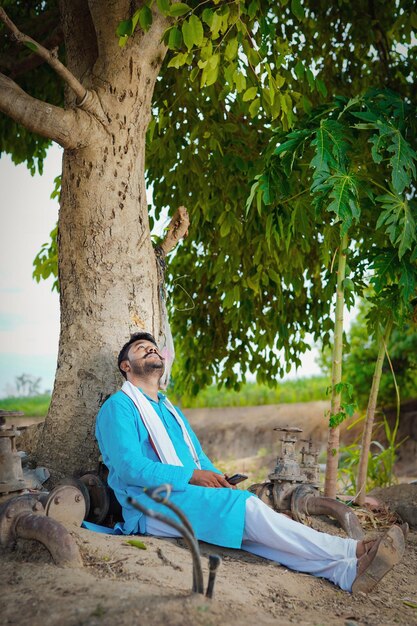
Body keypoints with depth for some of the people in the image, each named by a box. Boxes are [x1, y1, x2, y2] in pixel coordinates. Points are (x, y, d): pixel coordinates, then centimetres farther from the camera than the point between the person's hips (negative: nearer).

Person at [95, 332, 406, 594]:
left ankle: (347, 572, -36)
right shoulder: (119, 407, -1)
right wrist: (192, 476, -16)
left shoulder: (171, 411, 26)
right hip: (152, 508, -7)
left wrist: (222, 481, -1)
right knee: (248, 507, -24)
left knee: (251, 529, -20)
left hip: (186, 496, 7)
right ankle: (354, 551, -25)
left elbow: (200, 459, 22)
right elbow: (130, 468, -15)